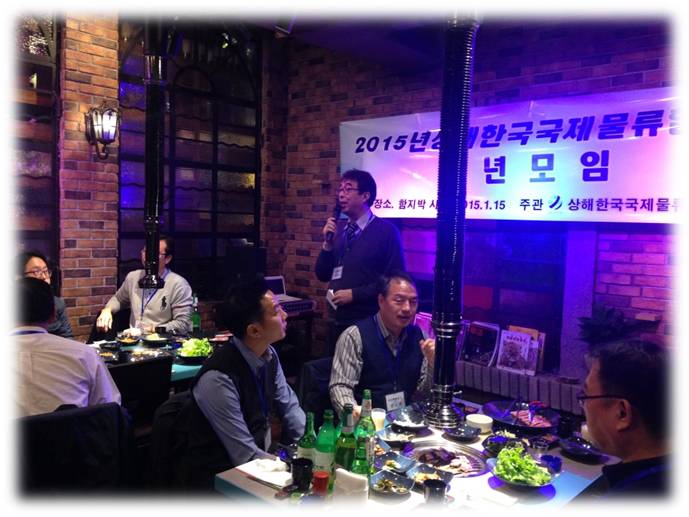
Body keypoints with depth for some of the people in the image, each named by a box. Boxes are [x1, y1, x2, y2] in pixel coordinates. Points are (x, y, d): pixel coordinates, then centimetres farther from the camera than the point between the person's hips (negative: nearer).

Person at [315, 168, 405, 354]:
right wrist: (328, 243, -5)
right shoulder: (338, 230, 8)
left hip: (369, 324, -5)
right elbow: (323, 275, 10)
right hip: (338, 321, 6)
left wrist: (354, 294, -15)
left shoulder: (386, 231, -10)